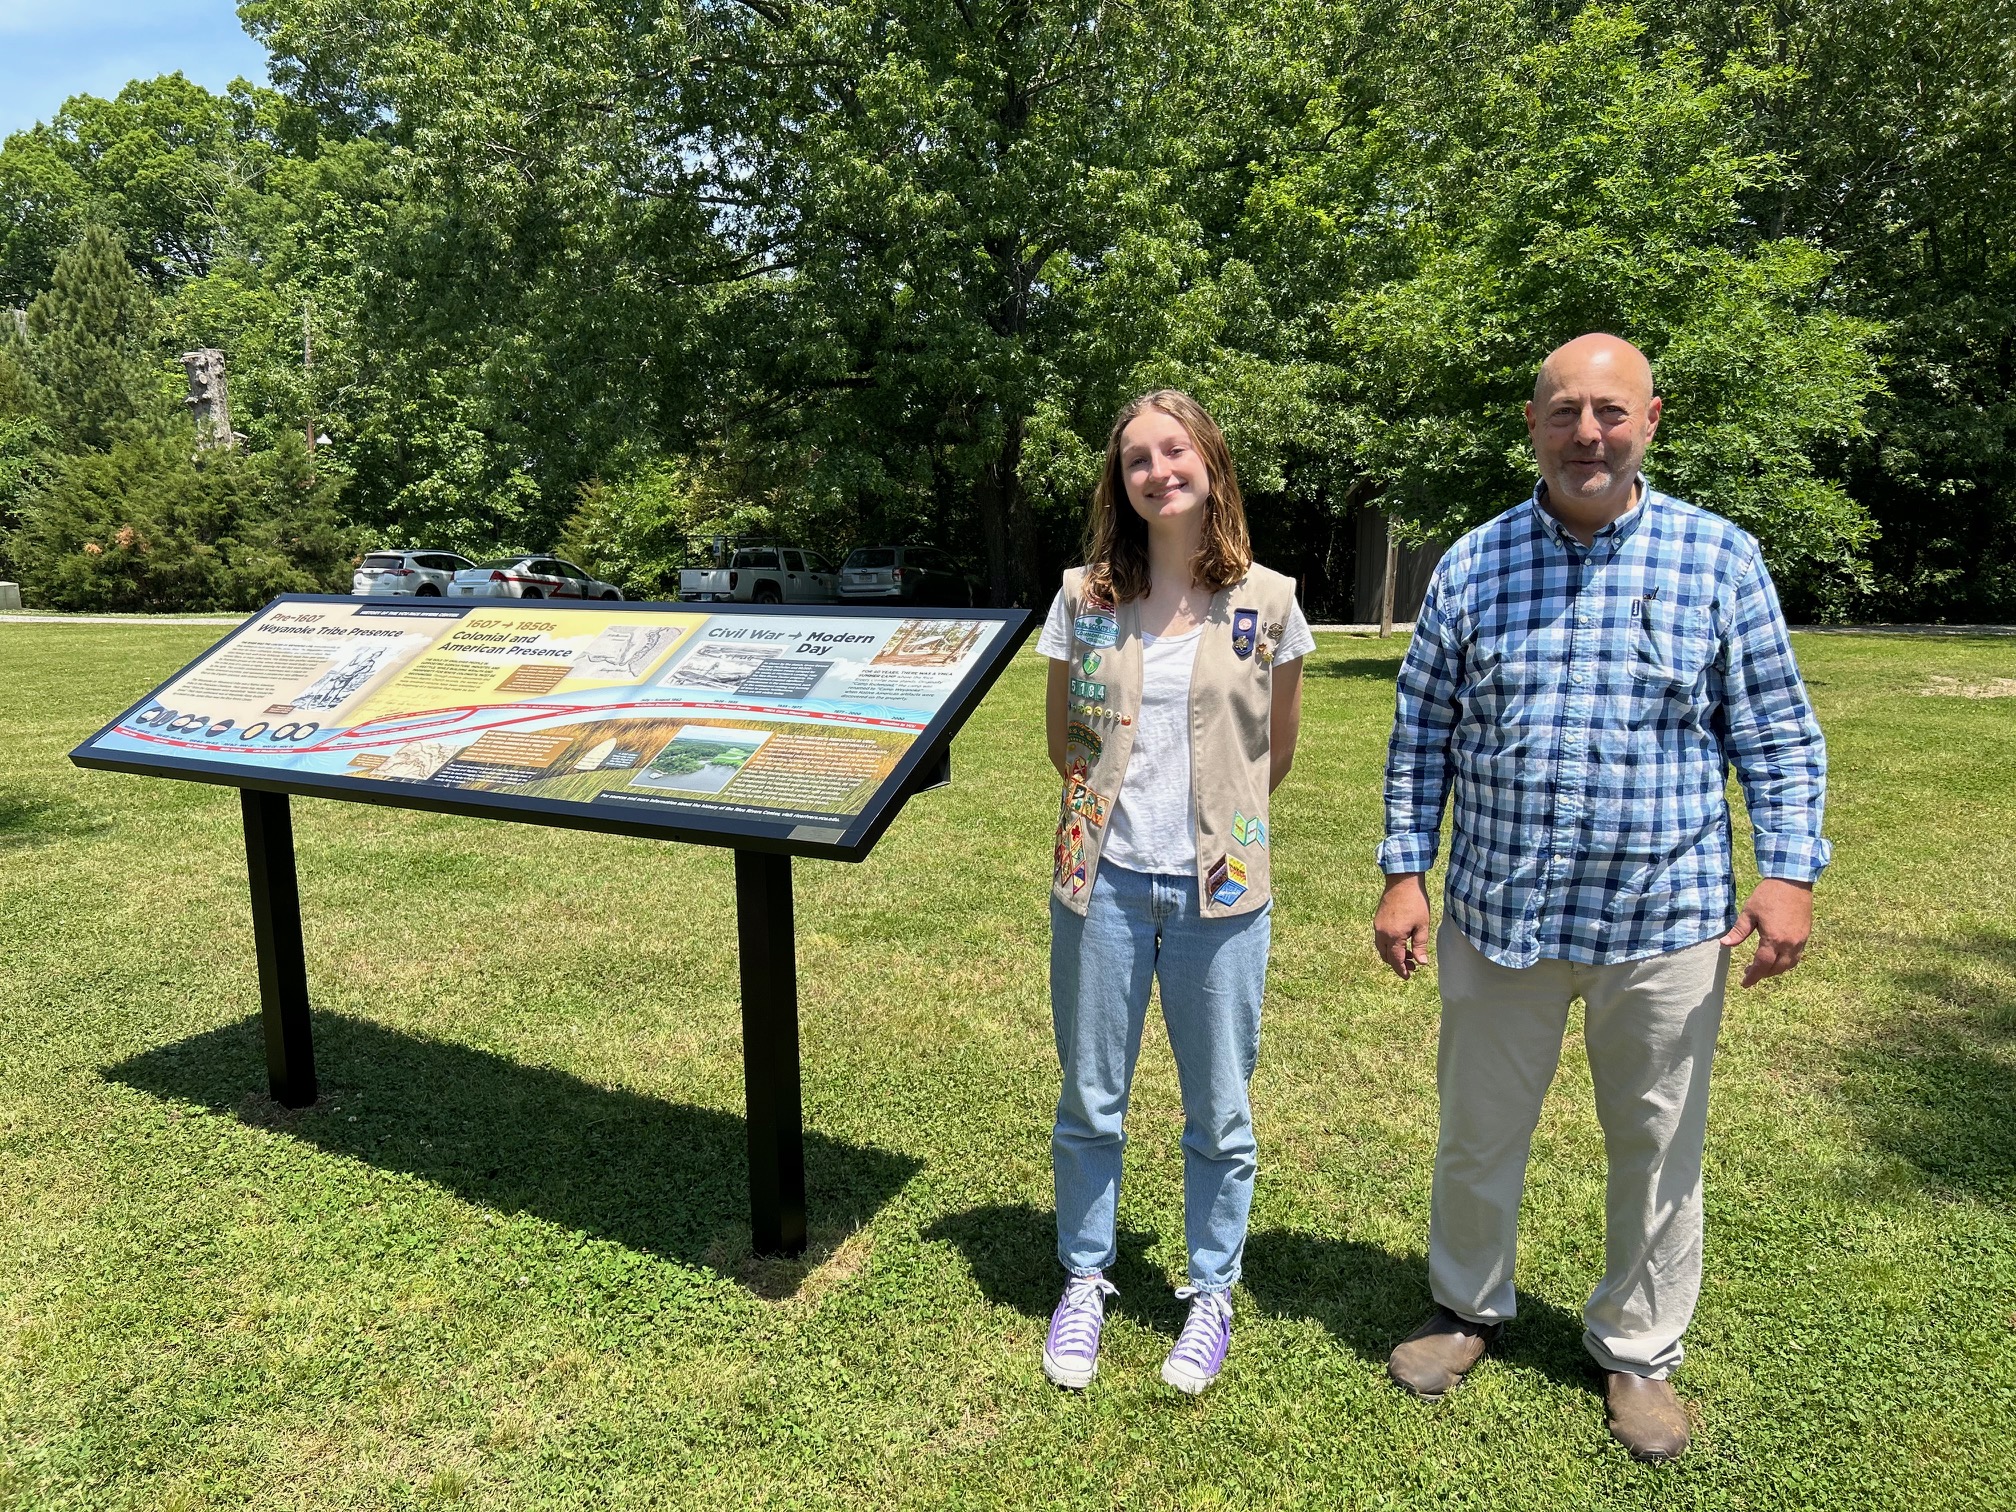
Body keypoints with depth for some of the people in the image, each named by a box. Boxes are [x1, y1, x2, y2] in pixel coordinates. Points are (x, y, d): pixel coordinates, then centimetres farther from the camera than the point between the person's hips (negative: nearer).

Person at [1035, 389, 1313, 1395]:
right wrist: (1114, 811, 9)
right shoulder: (1085, 598, 0)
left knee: (1218, 1112, 11)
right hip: (1103, 877, 1)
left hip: (1217, 888, -1)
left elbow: (1276, 748, 9)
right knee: (1090, 1102, 13)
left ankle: (1211, 1295, 32)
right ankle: (1084, 1283, 33)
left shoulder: (1265, 603, -2)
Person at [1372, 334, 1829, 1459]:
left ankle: (1639, 1350, 38)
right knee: (1478, 1135, 16)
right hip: (1499, 916, 1)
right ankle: (1470, 1309, 41)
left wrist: (1789, 871, -7)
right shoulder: (1472, 565, 1)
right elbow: (1422, 735, 5)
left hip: (1665, 922, -1)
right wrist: (1404, 873, 1)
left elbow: (1777, 732, 3)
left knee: (1659, 1151, 14)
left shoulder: (1720, 557, -1)